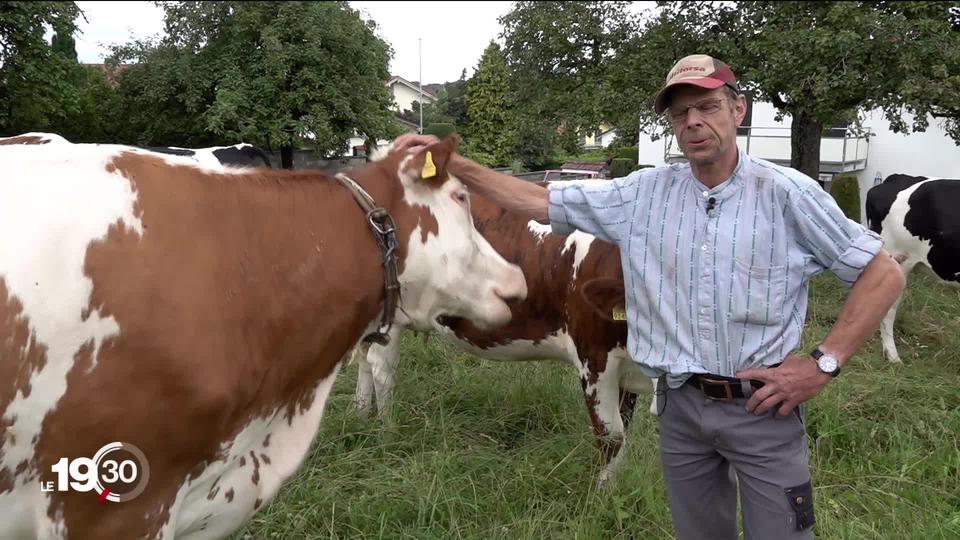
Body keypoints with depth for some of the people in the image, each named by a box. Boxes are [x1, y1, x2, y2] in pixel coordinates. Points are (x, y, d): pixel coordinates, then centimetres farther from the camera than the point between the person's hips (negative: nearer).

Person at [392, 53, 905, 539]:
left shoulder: (786, 193, -9)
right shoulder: (644, 193, 1)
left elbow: (883, 274, -5)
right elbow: (540, 201, 3)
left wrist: (823, 363, -13)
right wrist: (453, 164, -4)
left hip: (762, 407, -3)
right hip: (681, 405, 4)